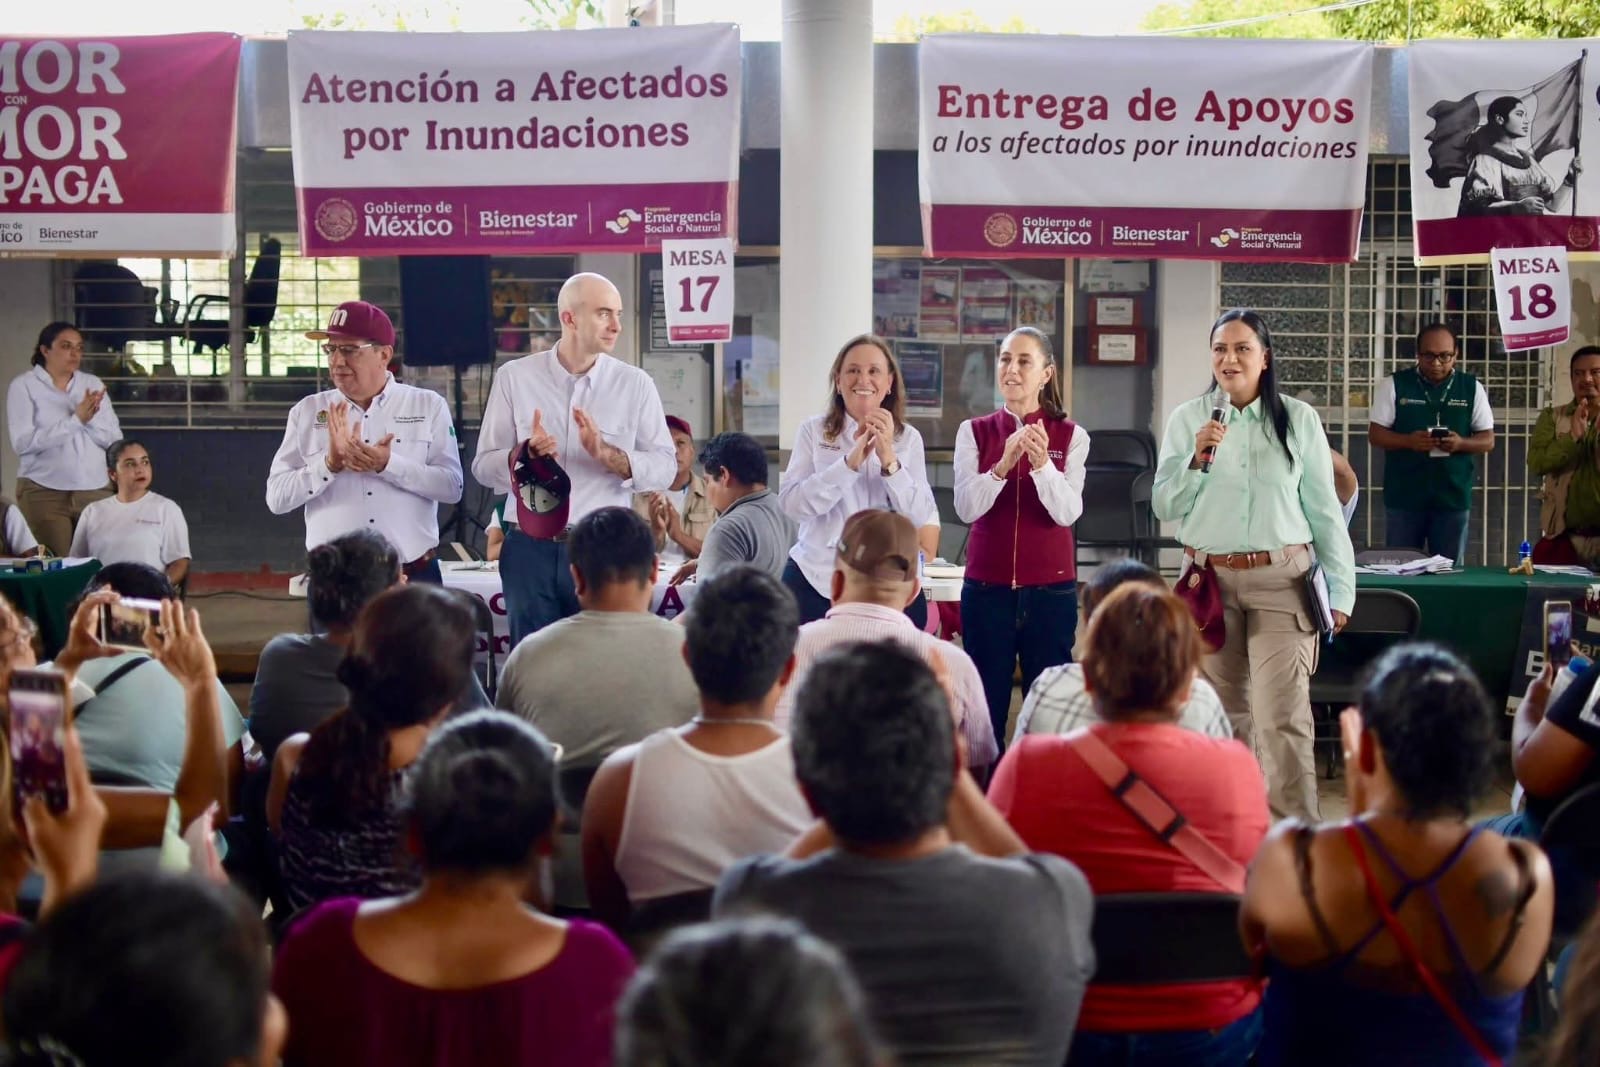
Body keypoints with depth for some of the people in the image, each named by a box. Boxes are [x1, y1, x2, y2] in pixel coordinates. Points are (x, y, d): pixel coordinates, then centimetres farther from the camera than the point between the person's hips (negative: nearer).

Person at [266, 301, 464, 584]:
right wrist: (330, 463, -16)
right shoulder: (307, 411, 5)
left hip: (414, 575, 0)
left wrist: (388, 465, -18)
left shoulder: (427, 406, 3)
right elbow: (276, 498, 0)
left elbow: (452, 487, -5)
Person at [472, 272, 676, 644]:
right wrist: (524, 454, -17)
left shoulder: (635, 384, 3)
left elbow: (665, 467, -2)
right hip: (531, 549, 0)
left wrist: (605, 453, -17)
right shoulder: (514, 378, 3)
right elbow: (484, 466, 3)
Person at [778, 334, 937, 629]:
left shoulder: (908, 438, 4)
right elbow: (791, 504, -9)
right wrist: (850, 462, -20)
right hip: (815, 580, 0)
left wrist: (889, 460, -18)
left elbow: (920, 517, -5)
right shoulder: (813, 431, 2)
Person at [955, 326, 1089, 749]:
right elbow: (967, 507, -8)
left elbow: (1067, 512, -11)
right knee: (984, 713, 5)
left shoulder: (1071, 436, 1)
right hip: (987, 587, 1)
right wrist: (1003, 464, -24)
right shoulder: (975, 432, 4)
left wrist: (1041, 463, -27)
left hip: (1050, 588, -1)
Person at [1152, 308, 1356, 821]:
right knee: (1226, 715, 9)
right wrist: (1197, 458, -12)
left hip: (1281, 581, -2)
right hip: (1212, 581, 2)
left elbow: (1324, 509, 5)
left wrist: (1339, 590, 3)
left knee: (1282, 716, -10)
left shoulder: (1298, 419, 2)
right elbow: (1164, 506, 4)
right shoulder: (1189, 419, 5)